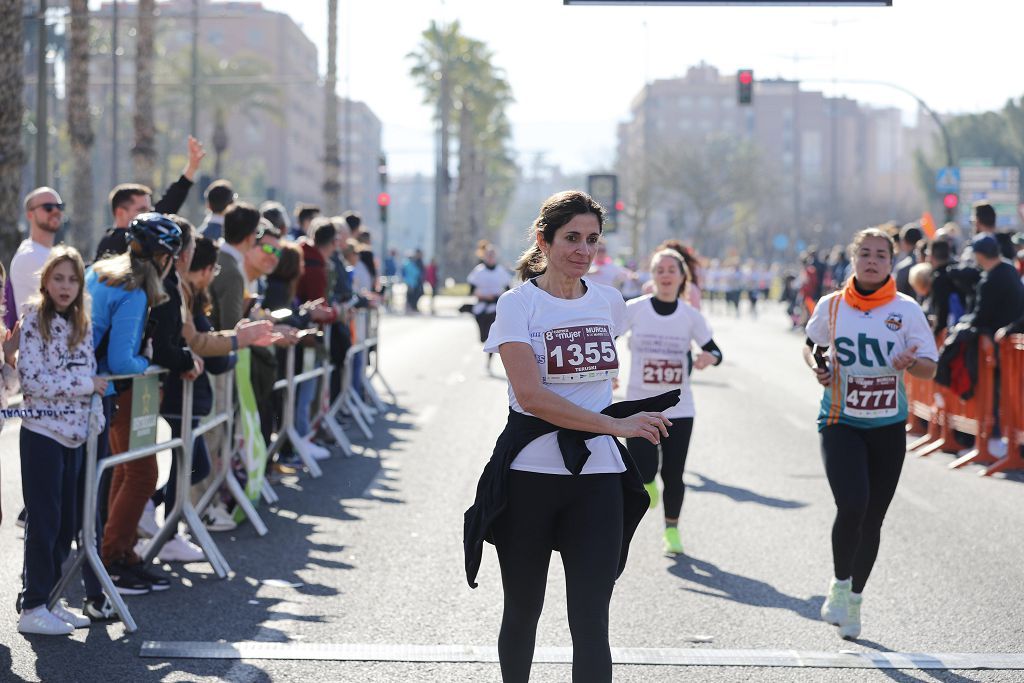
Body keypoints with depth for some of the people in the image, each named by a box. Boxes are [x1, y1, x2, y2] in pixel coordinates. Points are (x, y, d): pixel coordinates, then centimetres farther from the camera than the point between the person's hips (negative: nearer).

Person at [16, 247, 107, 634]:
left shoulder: (81, 323, 12)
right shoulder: (34, 319, -8)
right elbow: (32, 380, -15)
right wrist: (85, 385, -14)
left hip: (74, 434, 7)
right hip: (42, 432, -6)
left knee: (66, 522, 9)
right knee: (44, 521, -4)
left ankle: (50, 599, 18)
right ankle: (33, 607, 2)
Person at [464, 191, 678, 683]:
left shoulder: (609, 303, 7)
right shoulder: (518, 304, -7)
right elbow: (531, 395, -20)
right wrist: (616, 424, -23)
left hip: (597, 475, 2)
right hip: (530, 472, -2)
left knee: (590, 623, -7)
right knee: (522, 613, 12)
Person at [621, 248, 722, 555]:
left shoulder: (690, 315, 0)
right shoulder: (634, 309, -5)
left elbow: (715, 351, 7)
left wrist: (709, 357, -16)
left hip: (678, 409, 1)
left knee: (673, 474, 4)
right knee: (643, 472, -13)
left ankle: (671, 530, 25)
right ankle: (647, 482, 24)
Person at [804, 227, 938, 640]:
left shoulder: (906, 310, -3)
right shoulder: (831, 306, -1)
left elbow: (930, 369, -1)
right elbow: (812, 345, 18)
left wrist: (909, 362, -23)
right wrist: (818, 367, -3)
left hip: (888, 426, 1)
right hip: (840, 423, -1)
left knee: (872, 519, 8)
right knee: (852, 504, -21)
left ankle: (854, 598, 28)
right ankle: (839, 585, 2)